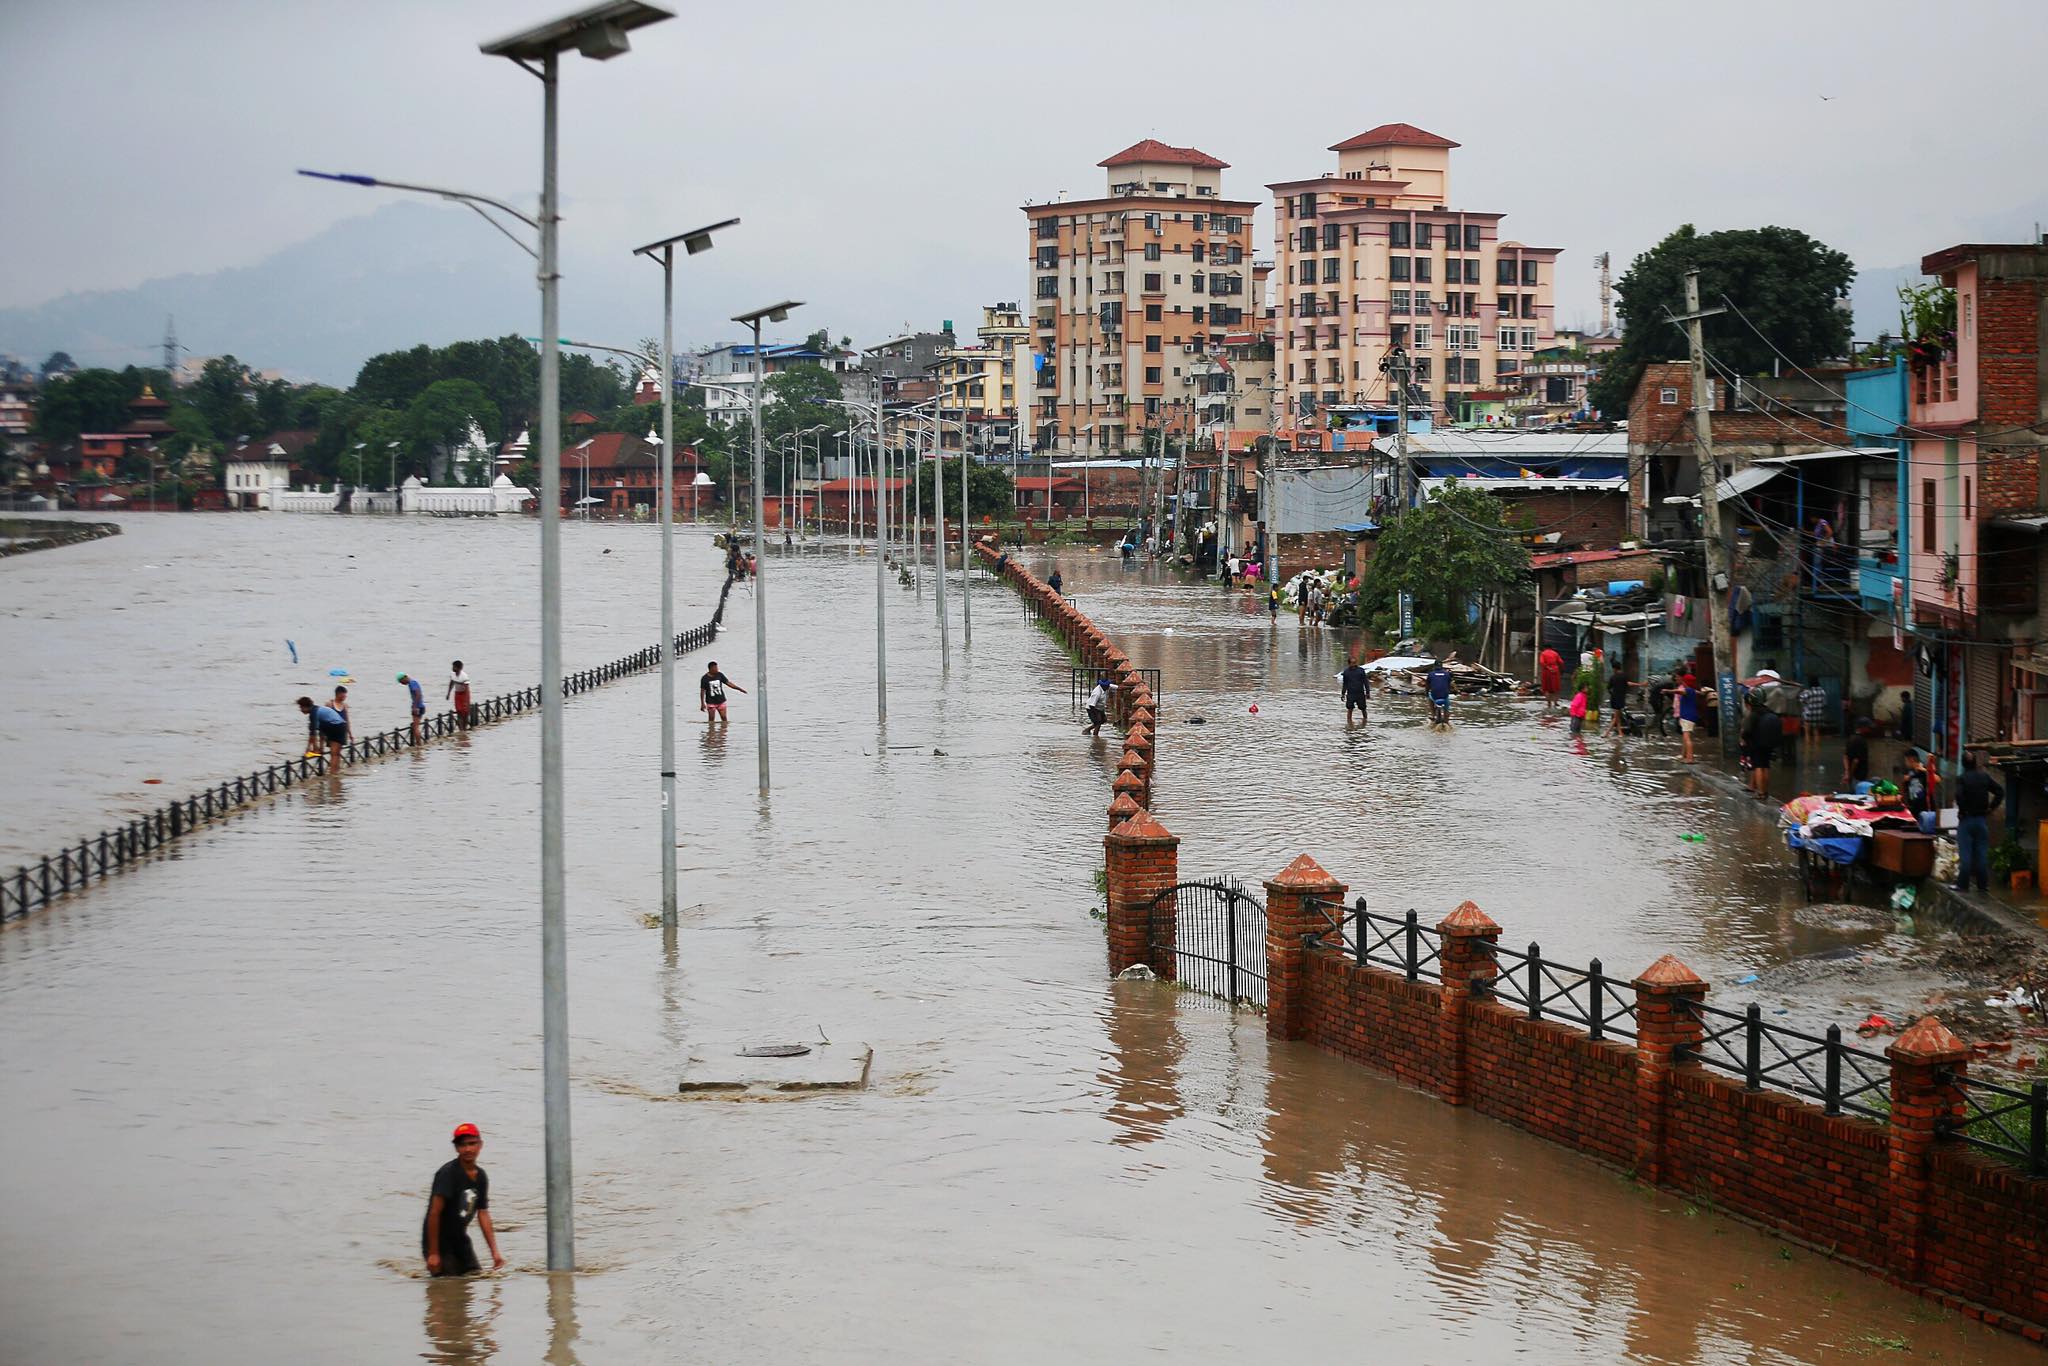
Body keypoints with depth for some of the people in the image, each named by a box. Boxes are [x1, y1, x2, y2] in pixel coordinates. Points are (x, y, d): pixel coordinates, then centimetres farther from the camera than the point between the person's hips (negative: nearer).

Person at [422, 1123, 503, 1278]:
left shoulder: (481, 1176, 5)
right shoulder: (448, 1173, -18)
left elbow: (483, 1214, 9)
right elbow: (434, 1213, -21)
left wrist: (495, 1252, 3)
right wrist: (433, 1253, -23)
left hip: (460, 1240, 7)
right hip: (439, 1241, -7)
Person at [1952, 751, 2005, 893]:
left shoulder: (1962, 779, -12)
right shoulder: (1985, 777, 1)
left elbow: (1959, 796, -26)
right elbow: (2000, 792, -2)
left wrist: (1962, 810, -10)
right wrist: (1991, 807, 3)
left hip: (1966, 819, -4)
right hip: (1982, 819, 4)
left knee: (1965, 854, 0)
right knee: (1982, 853, 8)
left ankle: (1963, 884, 1)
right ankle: (1983, 884, 10)